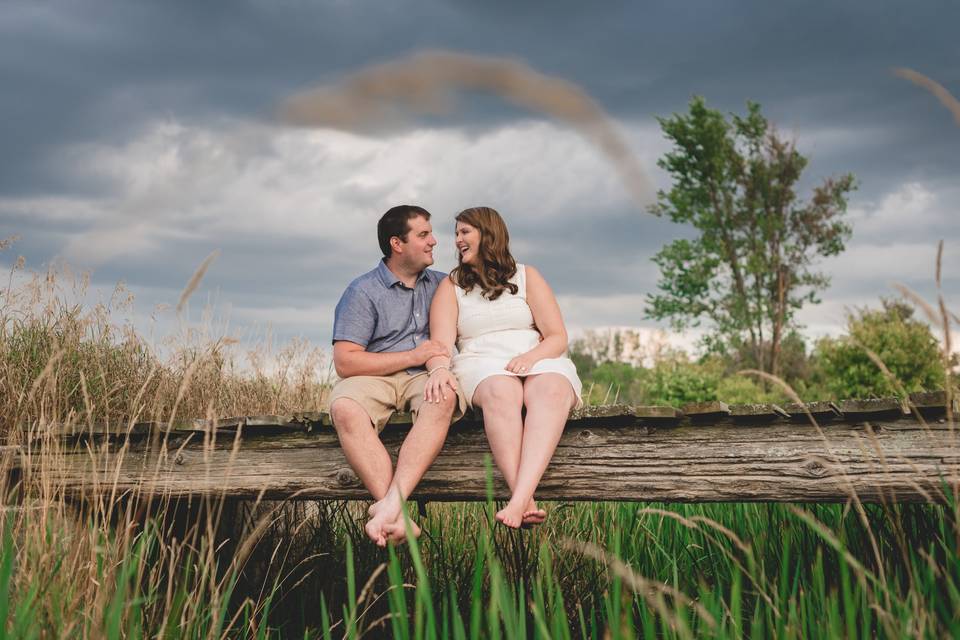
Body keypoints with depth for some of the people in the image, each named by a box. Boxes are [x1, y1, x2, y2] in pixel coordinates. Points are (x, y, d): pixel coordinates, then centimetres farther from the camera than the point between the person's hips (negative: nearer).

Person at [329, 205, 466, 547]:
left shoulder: (441, 285, 18)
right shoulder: (363, 291, 2)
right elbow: (345, 362, -6)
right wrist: (412, 356, -8)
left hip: (425, 376, 2)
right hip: (373, 378, -2)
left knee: (445, 399, -35)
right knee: (345, 408, -36)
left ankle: (391, 503, -45)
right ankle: (397, 516, -44)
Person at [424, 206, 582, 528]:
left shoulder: (526, 277, 16)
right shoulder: (451, 285, 17)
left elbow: (557, 337, 8)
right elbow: (441, 341, 0)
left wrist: (531, 357, -14)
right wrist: (440, 368, -24)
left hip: (540, 361, 1)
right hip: (482, 367, -1)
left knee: (551, 391, -36)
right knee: (502, 391, -38)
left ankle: (518, 500, -54)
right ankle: (526, 502, -51)